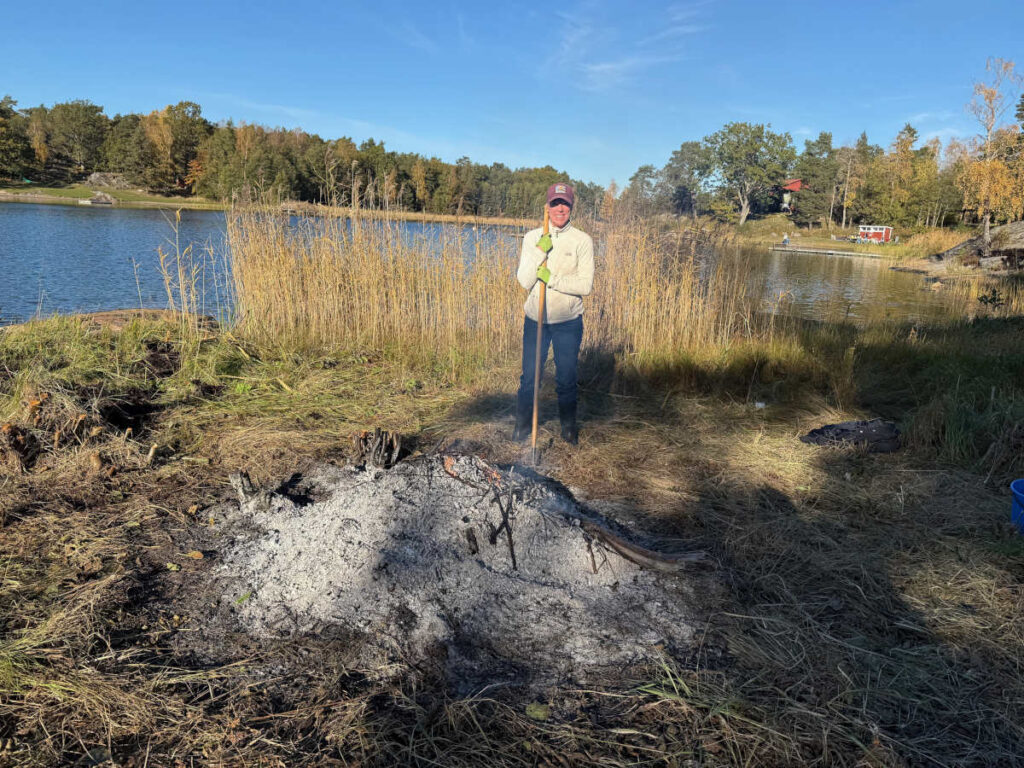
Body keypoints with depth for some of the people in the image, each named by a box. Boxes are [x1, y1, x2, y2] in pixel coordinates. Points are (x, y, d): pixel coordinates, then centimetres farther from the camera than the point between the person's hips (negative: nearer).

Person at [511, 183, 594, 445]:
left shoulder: (582, 241, -4)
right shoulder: (532, 237, 2)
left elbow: (586, 285, -12)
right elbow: (524, 281, -7)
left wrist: (552, 278, -18)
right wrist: (539, 251, -18)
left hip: (568, 321, -1)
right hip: (535, 318, 1)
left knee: (566, 379, 8)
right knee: (529, 376, 8)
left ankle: (569, 426, 29)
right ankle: (523, 424, 28)